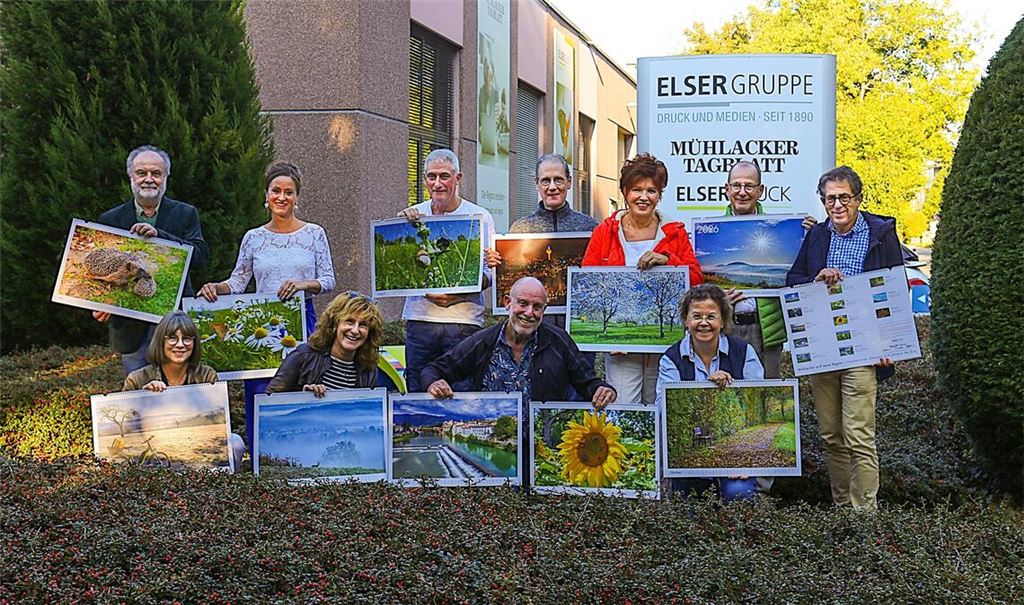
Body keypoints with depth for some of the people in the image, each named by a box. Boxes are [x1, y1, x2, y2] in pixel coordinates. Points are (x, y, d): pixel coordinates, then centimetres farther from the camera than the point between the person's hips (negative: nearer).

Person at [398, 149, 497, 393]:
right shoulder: (413, 215, 12)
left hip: (463, 319, -3)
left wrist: (457, 294, -18)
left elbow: (489, 272, -2)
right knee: (417, 393, 4)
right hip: (419, 317, 3)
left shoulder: (479, 216, 3)